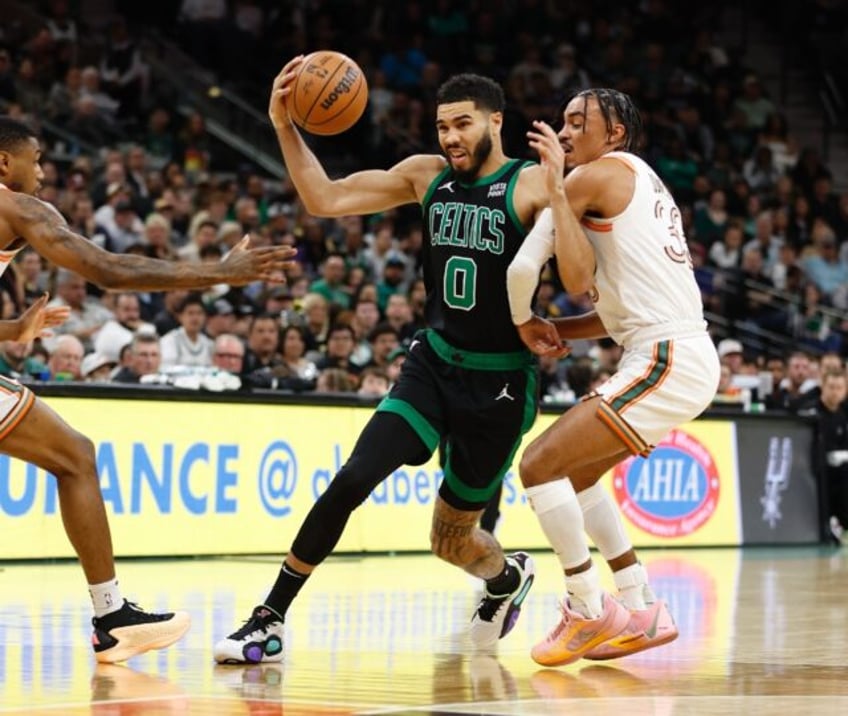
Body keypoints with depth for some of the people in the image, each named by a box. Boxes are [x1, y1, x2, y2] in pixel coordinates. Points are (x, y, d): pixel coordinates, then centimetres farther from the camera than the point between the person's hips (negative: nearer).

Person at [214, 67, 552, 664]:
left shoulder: (532, 185, -11)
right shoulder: (427, 175, 4)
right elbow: (325, 199, 4)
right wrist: (285, 126, -8)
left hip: (501, 382, -4)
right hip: (434, 363, 4)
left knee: (451, 537, 9)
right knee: (353, 480, -15)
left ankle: (509, 577, 45)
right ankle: (270, 621, -8)